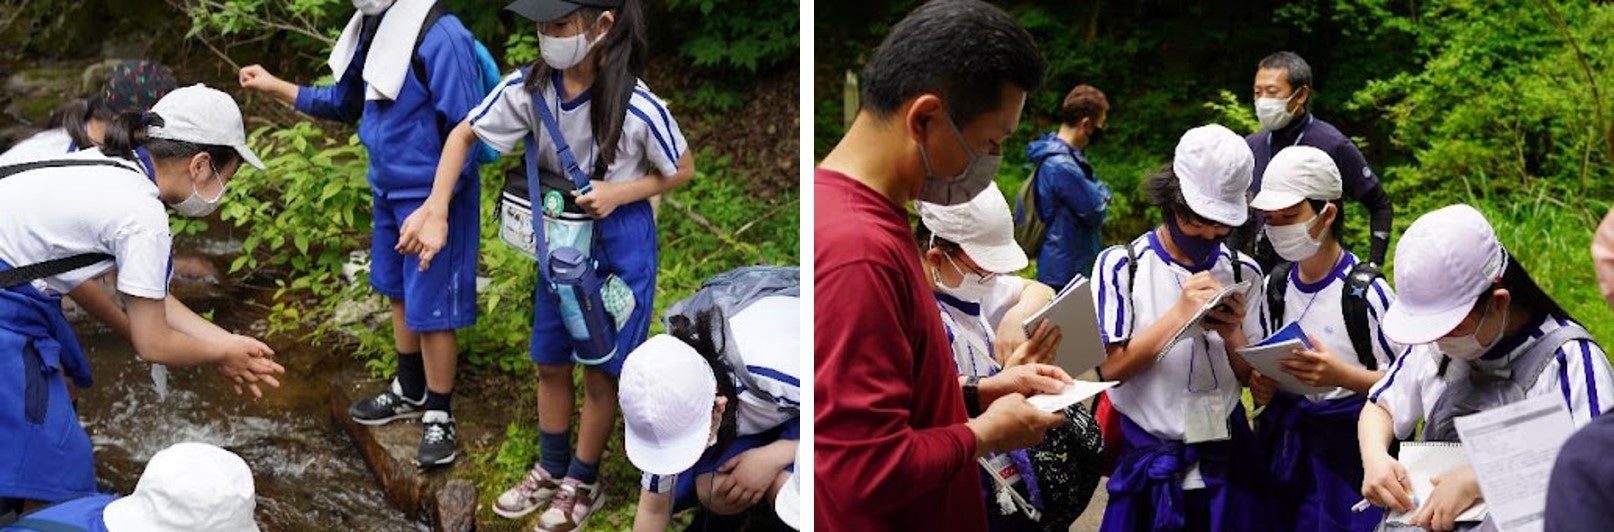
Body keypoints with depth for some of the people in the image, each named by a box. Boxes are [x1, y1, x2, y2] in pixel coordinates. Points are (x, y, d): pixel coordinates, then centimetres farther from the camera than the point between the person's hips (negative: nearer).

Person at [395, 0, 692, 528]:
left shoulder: (638, 109, -28)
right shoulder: (529, 88, -18)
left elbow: (683, 171, -10)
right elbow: (463, 134, -4)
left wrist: (618, 194, -25)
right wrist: (435, 211, -15)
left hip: (619, 251, -4)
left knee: (600, 371, 12)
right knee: (550, 365, 19)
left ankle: (583, 484, 34)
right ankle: (550, 472, 41)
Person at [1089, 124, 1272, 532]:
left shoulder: (1243, 272, 1)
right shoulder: (1121, 266, -9)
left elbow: (1252, 376, 5)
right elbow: (1110, 367, -14)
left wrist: (1232, 335, -15)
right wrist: (1178, 315, -23)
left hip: (1226, 459, 3)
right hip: (1150, 463, -3)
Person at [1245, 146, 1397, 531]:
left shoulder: (1366, 290, -14)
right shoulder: (1274, 286, 5)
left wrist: (1341, 374, -28)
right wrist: (1259, 384, -4)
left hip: (1347, 451, -5)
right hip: (1282, 442, 6)